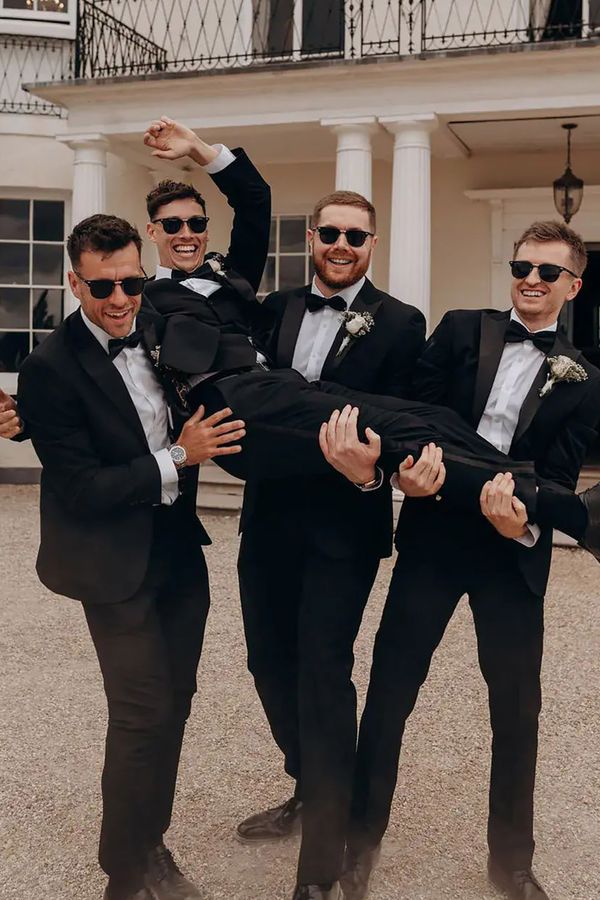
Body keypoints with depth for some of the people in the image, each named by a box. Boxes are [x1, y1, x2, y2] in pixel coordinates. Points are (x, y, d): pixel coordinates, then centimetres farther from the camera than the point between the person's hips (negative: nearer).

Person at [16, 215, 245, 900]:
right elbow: (82, 489, -18)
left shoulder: (161, 331, 1)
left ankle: (150, 844, 35)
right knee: (143, 713, -2)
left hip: (179, 552, 6)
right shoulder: (50, 367, -16)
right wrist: (178, 459, -23)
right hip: (117, 565, -6)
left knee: (173, 701, 14)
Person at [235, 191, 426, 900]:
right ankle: (310, 789, 40)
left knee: (323, 670, -5)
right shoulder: (275, 309, 10)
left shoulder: (399, 323, -4)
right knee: (271, 661, 15)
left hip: (342, 522, -5)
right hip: (271, 515, 5)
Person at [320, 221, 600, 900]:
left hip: (515, 556, 1)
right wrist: (410, 466, -27)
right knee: (387, 694, 6)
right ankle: (361, 841, 27)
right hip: (434, 536, 0)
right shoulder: (460, 330, 4)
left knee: (517, 711, 11)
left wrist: (523, 524, -26)